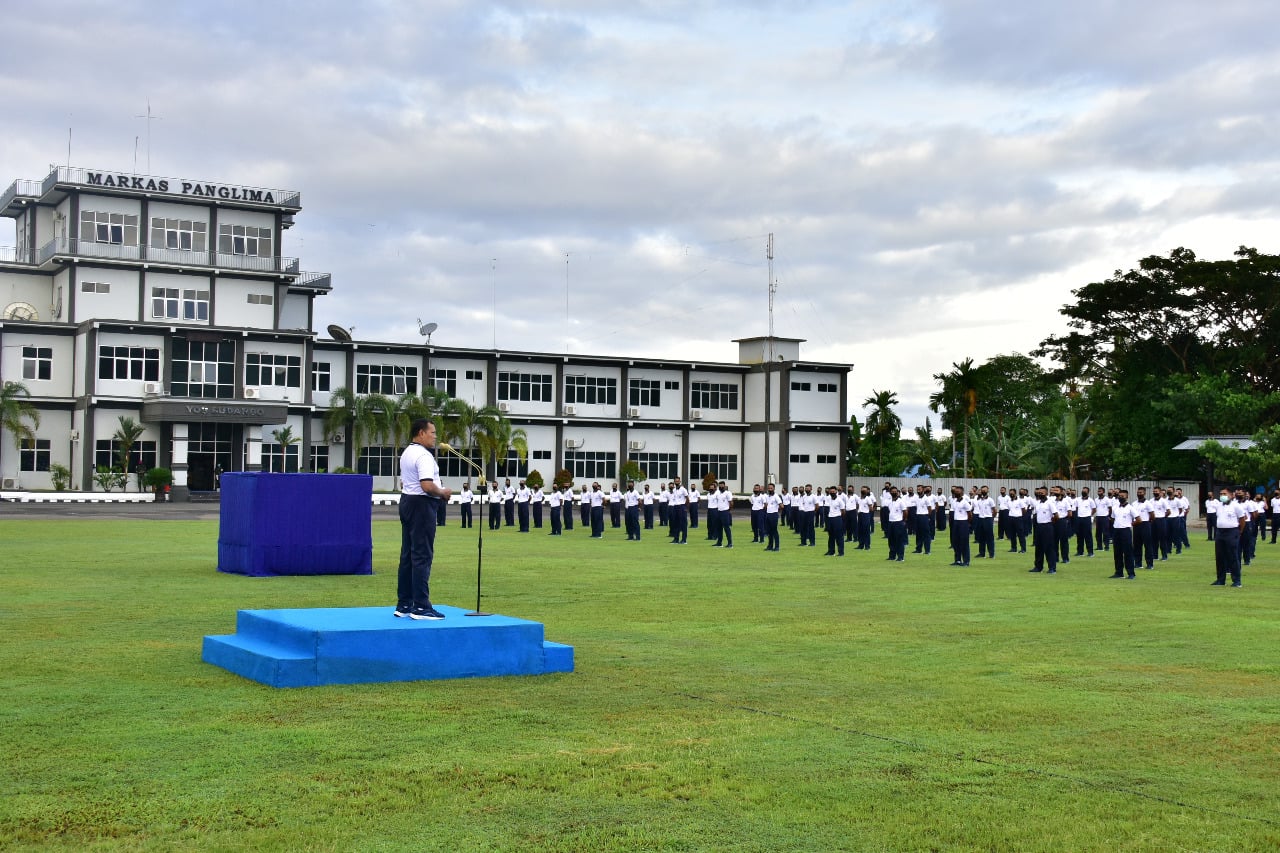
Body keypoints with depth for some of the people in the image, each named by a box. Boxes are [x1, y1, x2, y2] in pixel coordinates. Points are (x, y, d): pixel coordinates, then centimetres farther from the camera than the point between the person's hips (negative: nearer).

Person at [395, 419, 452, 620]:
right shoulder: (423, 456, -16)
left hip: (407, 501, 10)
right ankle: (421, 606, -9)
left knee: (407, 555, 12)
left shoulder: (407, 453, 17)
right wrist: (443, 493, -9)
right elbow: (427, 486, -27)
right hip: (422, 505, -10)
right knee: (422, 556, -8)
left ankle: (403, 604, 16)